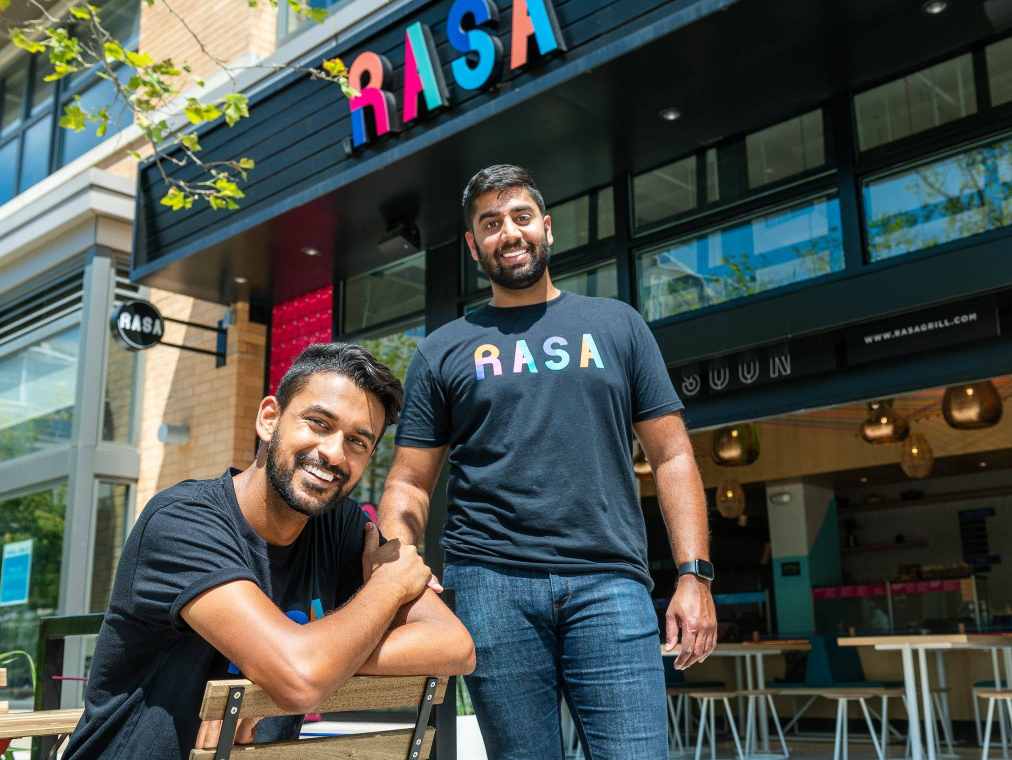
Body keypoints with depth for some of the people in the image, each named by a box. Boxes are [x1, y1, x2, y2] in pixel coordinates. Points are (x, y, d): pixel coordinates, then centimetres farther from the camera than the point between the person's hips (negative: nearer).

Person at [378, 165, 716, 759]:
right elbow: (410, 485, 10)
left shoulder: (616, 324, 13)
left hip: (609, 583, 0)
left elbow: (672, 456, 10)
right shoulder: (444, 351, 13)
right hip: (490, 584, 1)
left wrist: (695, 575, -1)